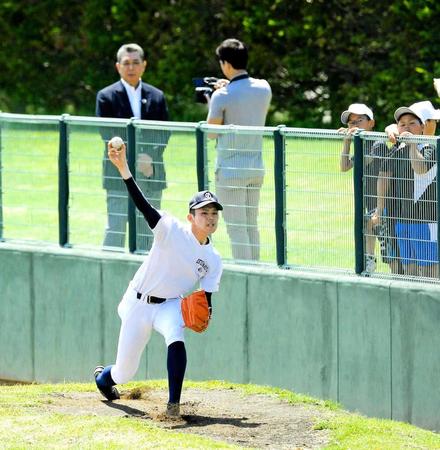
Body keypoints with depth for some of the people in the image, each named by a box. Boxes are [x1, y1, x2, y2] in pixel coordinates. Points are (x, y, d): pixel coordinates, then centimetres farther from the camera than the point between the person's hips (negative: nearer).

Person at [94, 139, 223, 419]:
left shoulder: (213, 260, -2)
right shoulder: (172, 231, -14)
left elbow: (206, 299, 3)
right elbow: (143, 205, -26)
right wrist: (124, 170, -40)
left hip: (171, 306, 2)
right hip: (139, 303, -2)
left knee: (176, 338, -34)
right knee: (124, 373, 3)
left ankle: (173, 405, -29)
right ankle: (103, 376, 43)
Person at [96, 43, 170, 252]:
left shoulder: (156, 96, 11)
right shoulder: (106, 97, 1)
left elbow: (165, 133, 9)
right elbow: (106, 134, -5)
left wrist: (150, 156, -9)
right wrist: (133, 158, -14)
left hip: (151, 173, 3)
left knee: (147, 232, 6)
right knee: (115, 230, -5)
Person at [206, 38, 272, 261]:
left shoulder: (222, 96, -15)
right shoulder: (264, 88, 1)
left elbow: (211, 132, -5)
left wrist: (210, 103, 8)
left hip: (230, 170, -6)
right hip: (256, 167, 6)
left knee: (236, 228, -2)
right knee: (252, 226, 15)